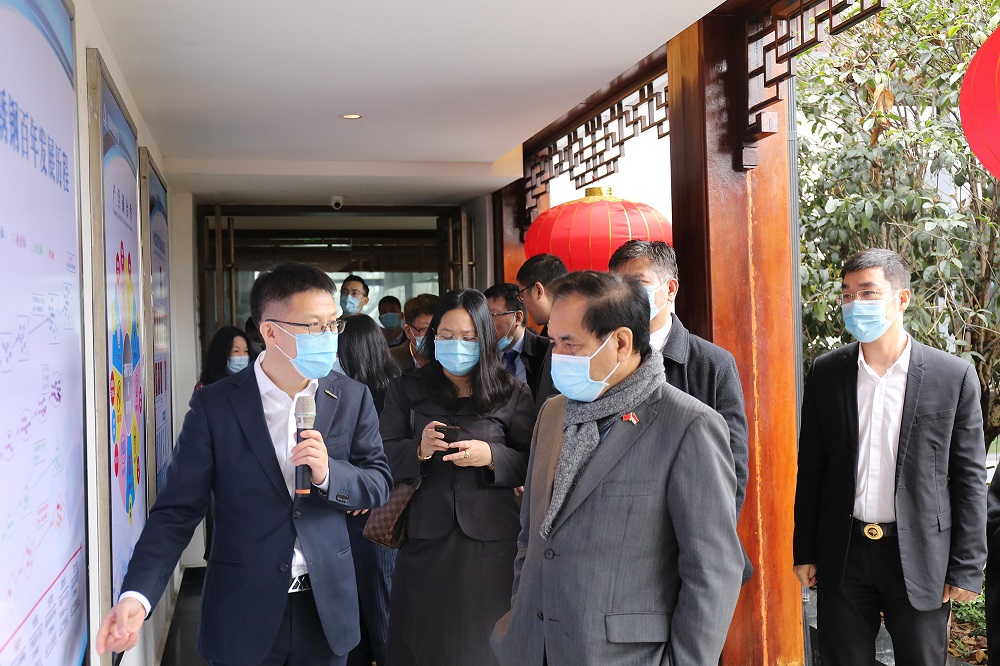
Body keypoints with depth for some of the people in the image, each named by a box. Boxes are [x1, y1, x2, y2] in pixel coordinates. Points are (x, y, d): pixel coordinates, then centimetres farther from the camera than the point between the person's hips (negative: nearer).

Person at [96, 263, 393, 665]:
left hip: (326, 608, 2)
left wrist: (328, 474, -19)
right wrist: (137, 594, -21)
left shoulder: (352, 398, -1)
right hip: (243, 613, -2)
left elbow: (378, 483, 2)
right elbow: (178, 508, -9)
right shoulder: (215, 405, -8)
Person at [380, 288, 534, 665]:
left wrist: (491, 457, -15)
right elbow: (384, 457, 3)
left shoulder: (512, 394, 3)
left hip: (490, 538, -1)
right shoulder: (409, 390, 7)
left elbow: (532, 465, 1)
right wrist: (420, 450, -16)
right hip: (426, 537, 1)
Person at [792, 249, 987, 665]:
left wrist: (966, 568, -5)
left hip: (920, 555, -2)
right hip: (843, 553, 2)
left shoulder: (954, 377, -6)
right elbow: (810, 468, 5)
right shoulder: (825, 373, 0)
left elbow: (969, 478, -3)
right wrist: (804, 551, 5)